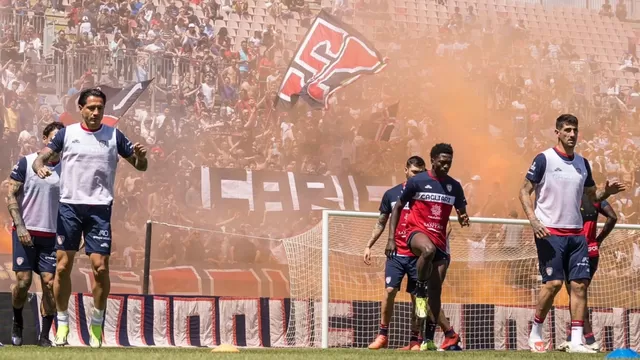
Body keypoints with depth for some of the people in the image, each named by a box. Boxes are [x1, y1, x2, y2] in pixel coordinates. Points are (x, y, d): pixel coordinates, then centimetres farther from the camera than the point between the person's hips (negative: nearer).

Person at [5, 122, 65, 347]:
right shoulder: (26, 163, 0)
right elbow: (11, 196, 0)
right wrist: (19, 226, -9)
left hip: (52, 235, 2)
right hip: (26, 232, -2)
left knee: (49, 282, -6)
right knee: (23, 281, -4)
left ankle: (45, 336, 1)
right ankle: (17, 323, 22)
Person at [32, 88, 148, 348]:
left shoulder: (114, 136, 5)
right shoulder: (67, 133, 6)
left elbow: (140, 166, 9)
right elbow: (41, 157, 4)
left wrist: (140, 157, -15)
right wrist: (40, 167, -20)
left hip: (99, 209, 0)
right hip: (69, 206, 0)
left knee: (100, 266, -6)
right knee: (63, 265, -1)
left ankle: (97, 323, 9)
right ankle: (62, 323, 9)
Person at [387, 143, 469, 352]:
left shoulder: (454, 187, 7)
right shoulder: (416, 182, -4)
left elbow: (461, 212, 16)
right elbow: (398, 207, 3)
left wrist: (463, 219, -10)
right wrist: (391, 238, -4)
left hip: (440, 239, 4)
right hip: (417, 232, -4)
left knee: (435, 289, 2)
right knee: (429, 249, -41)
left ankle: (429, 338, 11)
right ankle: (420, 291, -20)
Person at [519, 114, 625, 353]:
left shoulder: (582, 163, 12)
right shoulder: (544, 159, -5)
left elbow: (592, 196, 21)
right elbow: (525, 192, -3)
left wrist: (606, 192, -2)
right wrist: (533, 220, -17)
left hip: (575, 233, 5)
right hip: (549, 232, -5)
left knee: (580, 284, -3)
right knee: (553, 283, -11)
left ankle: (576, 341, -1)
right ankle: (535, 335, 6)